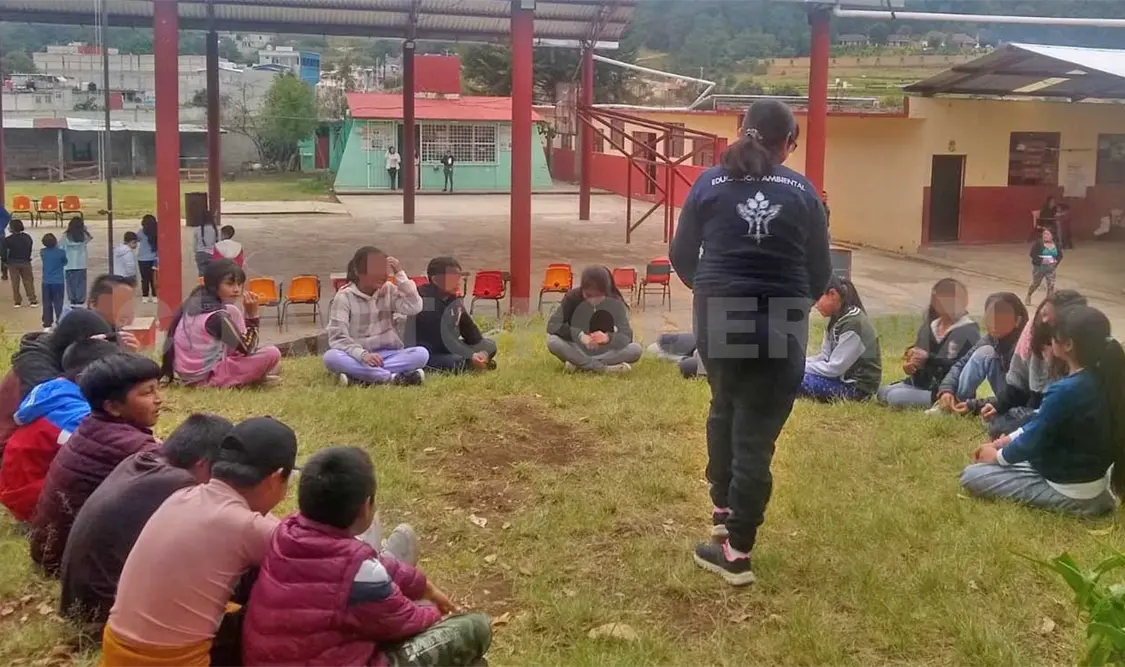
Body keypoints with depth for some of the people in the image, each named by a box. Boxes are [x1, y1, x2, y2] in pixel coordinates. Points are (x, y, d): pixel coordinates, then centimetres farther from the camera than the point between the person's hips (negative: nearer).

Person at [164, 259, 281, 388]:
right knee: (272, 354, -19)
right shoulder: (217, 316, -22)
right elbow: (248, 349, -15)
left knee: (232, 313, 17)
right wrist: (252, 314, -17)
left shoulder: (196, 302, 3)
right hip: (207, 376, -9)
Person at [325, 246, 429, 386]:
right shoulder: (344, 297, -5)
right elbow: (338, 337, -13)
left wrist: (400, 274, -12)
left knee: (421, 354, -26)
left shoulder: (389, 290, 4)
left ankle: (360, 376, -31)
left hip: (388, 355, 3)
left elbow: (414, 308, -13)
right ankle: (393, 377, -37)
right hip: (358, 356, -2)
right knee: (331, 357, -35)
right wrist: (362, 354, -31)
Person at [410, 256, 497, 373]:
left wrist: (483, 352, -15)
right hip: (427, 355, -8)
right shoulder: (424, 299, -18)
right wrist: (470, 355, -28)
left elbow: (472, 333, 5)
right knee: (458, 361, -36)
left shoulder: (455, 301, 5)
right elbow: (438, 338, -25)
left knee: (490, 345, 2)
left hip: (448, 352, 8)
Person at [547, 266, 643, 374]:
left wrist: (608, 338, -45)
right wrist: (579, 335, -37)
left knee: (636, 349, -27)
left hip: (607, 352, 0)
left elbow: (627, 337, -22)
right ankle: (604, 368, -31)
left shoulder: (615, 303, -15)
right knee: (552, 341, -31)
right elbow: (552, 325, -21)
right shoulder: (572, 297, -15)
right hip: (577, 350, 0)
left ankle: (579, 364, -26)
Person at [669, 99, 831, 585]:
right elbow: (821, 270, 4)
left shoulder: (710, 183, 3)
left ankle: (723, 510, 33)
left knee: (726, 410, 27)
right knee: (757, 430, 4)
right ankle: (737, 549, 7)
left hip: (720, 318, 1)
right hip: (780, 324, -1)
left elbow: (681, 255, 6)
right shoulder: (802, 191, 2)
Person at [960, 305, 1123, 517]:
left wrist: (997, 456, 3)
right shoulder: (1102, 380, -1)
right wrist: (1003, 442, 9)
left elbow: (1032, 442, -16)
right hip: (1095, 481, 9)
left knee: (971, 476, -8)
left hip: (1072, 494, -9)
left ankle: (1058, 502, -4)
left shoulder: (1065, 391, -29)